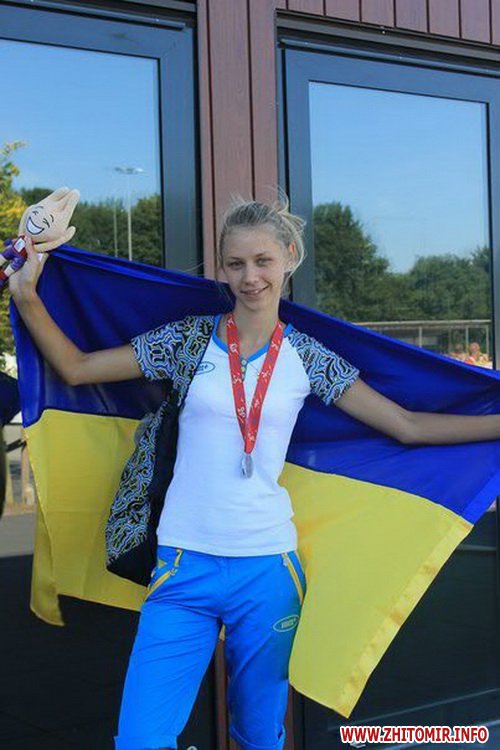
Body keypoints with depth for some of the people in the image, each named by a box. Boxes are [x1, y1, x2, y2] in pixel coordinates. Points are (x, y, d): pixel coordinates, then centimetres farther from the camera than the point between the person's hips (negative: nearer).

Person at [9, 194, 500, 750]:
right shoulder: (188, 340, 2)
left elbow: (407, 426, 5)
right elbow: (75, 369, 5)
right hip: (184, 565, -1)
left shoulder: (309, 359, 4)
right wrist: (26, 296, -5)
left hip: (267, 569, 1)